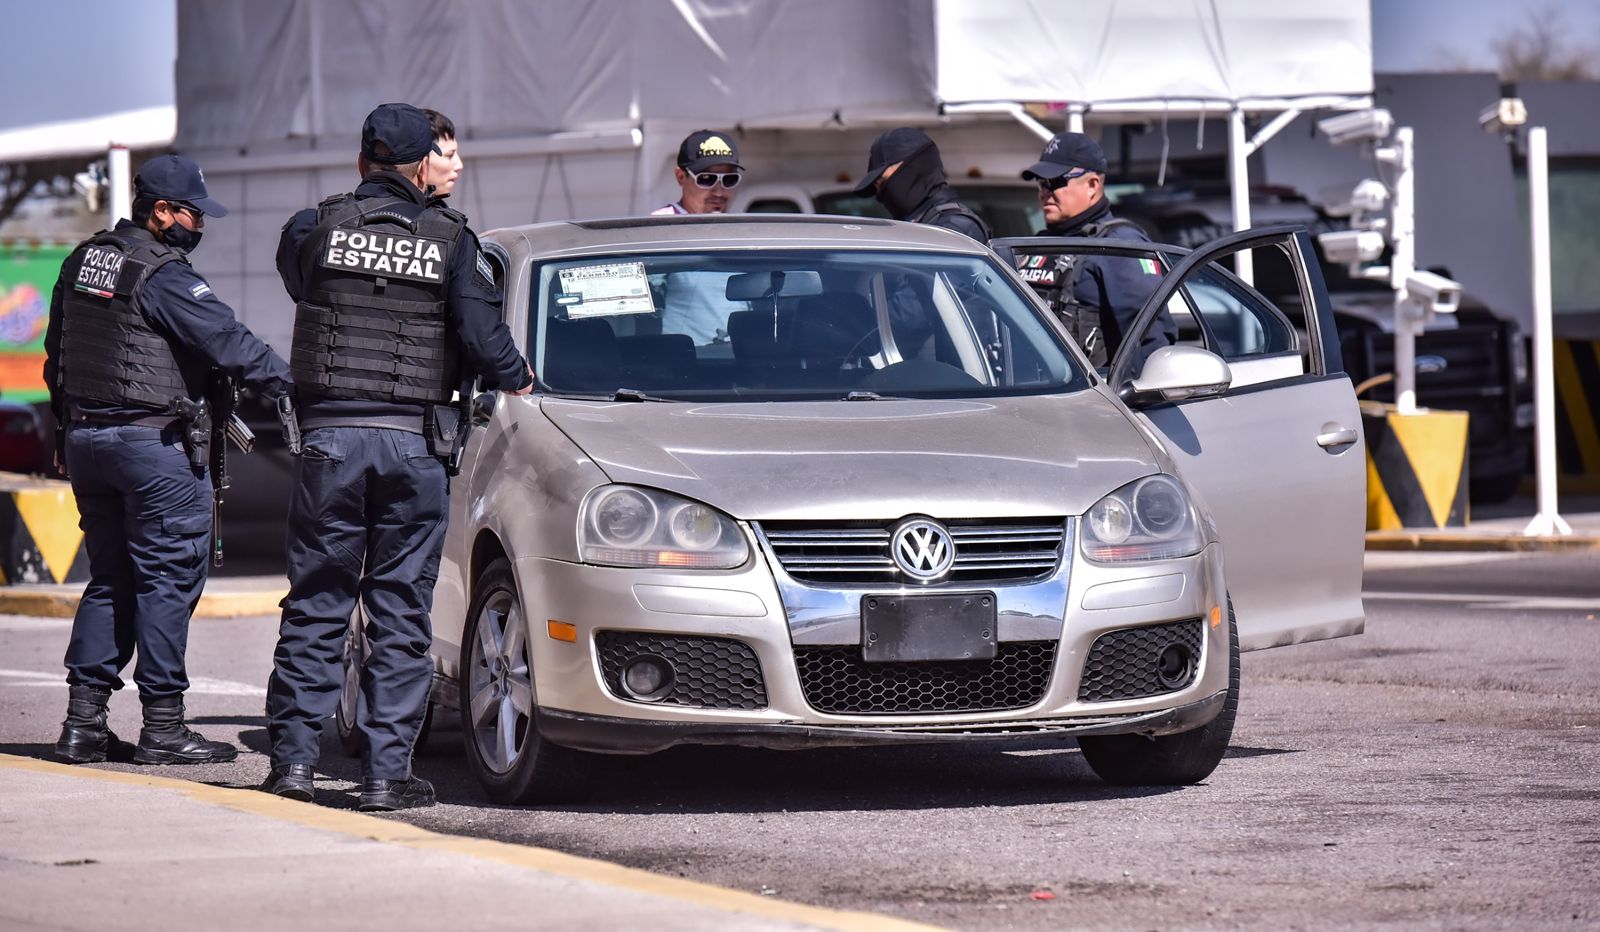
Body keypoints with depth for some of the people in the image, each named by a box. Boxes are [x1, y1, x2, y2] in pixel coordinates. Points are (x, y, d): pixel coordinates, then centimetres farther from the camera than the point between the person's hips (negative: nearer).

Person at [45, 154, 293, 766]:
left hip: (85, 438, 8)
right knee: (167, 577, -2)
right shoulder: (164, 276, -15)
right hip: (155, 442, -8)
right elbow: (229, 343, -19)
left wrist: (72, 423, 25)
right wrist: (293, 388, -14)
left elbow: (57, 354, 18)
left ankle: (83, 720, 9)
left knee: (110, 578, 14)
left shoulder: (82, 261, 11)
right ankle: (162, 726, -2)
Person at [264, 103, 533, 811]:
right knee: (400, 613, 3)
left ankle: (293, 759, 4)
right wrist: (517, 380, 14)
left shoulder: (314, 228, 2)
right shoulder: (450, 240, 0)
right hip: (414, 442, -1)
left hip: (330, 435, 1)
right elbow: (482, 334, -5)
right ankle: (386, 772, 1)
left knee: (315, 605, 7)